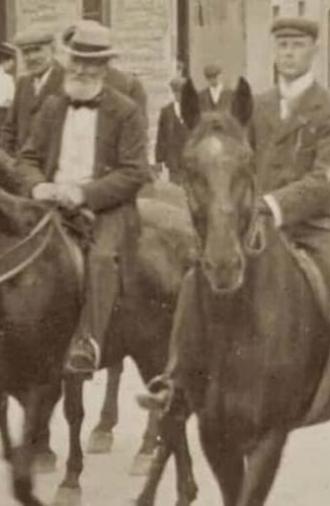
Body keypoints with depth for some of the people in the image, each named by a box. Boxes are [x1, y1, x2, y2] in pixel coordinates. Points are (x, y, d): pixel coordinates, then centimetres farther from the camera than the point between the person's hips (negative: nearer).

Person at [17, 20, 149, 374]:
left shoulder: (125, 112, 1)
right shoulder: (52, 108, 16)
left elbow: (134, 173, -7)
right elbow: (28, 158, 17)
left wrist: (85, 193, -20)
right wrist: (37, 186, -9)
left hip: (107, 207, -4)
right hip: (55, 204, 4)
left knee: (102, 257, -34)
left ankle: (89, 342, -37)